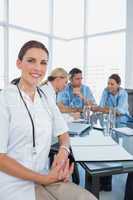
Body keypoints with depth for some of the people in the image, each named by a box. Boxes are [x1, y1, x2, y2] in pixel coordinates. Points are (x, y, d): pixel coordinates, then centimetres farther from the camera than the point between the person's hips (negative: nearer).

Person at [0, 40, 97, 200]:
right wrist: (44, 179, -17)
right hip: (15, 184, -5)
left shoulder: (46, 99, 5)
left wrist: (64, 150, -12)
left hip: (45, 177, 5)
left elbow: (63, 133, 11)